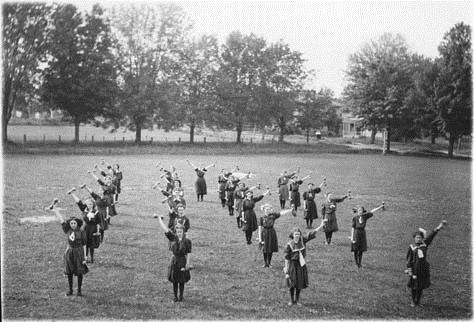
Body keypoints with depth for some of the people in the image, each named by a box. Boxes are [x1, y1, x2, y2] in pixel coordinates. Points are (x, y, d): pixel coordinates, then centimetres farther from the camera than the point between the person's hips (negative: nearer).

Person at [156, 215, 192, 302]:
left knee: (181, 281, 7)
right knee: (174, 281, 8)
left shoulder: (187, 241, -8)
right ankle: (175, 297, 21)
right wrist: (160, 219, -2)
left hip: (182, 261, -2)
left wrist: (187, 264, -13)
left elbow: (189, 254, -8)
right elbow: (166, 229, -3)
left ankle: (181, 296, 22)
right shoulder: (173, 238, -2)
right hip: (174, 261, 2)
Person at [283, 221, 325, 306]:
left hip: (301, 264, 3)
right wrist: (286, 271, -13)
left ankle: (297, 300, 26)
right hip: (293, 264, -3)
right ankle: (292, 300, 23)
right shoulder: (289, 245, -14)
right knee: (292, 284, 4)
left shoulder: (302, 240, -5)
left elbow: (311, 234, -11)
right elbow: (287, 259, -12)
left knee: (300, 283, 10)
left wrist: (321, 226, -22)